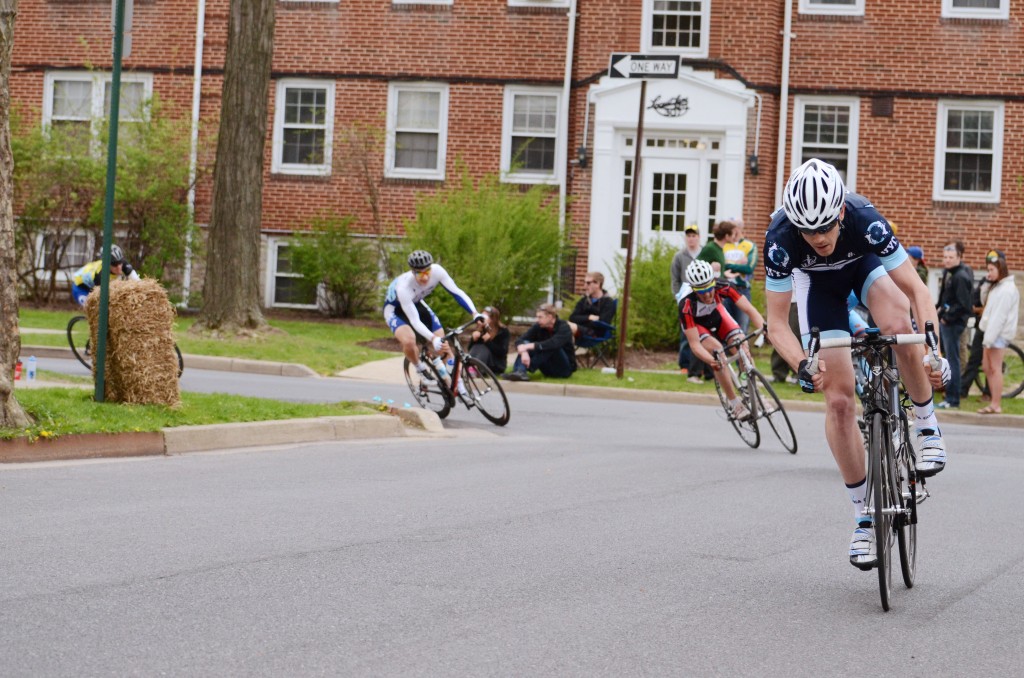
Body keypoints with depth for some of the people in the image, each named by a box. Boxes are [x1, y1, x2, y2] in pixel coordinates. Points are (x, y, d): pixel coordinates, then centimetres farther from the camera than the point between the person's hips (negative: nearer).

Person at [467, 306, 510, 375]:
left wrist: (488, 341, -24)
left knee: (484, 349, -30)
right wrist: (473, 339, -16)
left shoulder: (503, 331, -5)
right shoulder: (480, 329, 4)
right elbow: (470, 348, 4)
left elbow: (503, 352, -15)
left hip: (497, 366, -3)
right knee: (476, 347, -24)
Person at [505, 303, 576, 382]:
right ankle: (520, 372, -41)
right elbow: (519, 340, -14)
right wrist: (523, 352, -36)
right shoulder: (538, 326, -4)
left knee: (551, 348, -32)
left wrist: (529, 346, -38)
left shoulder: (564, 328, -18)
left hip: (565, 368, -4)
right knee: (525, 343, -16)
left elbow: (553, 344, -37)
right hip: (548, 368, 4)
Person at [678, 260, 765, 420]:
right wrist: (711, 360, -56)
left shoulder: (722, 288, -35)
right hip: (696, 324, -2)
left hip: (717, 316, 2)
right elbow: (694, 343, -39)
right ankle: (734, 402, -19)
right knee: (717, 350, -29)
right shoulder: (686, 305, -39)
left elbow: (749, 309, -39)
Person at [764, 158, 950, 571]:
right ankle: (864, 516, 4)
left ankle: (927, 427, -12)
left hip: (864, 263, -1)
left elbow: (916, 290, -34)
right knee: (838, 400, -8)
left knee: (898, 325, -36)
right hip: (817, 282, 1)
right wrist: (802, 366, -47)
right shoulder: (781, 239, -37)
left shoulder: (865, 221, -39)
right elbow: (776, 323, -29)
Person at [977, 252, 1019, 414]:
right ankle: (993, 402, 16)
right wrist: (988, 337, 14)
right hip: (993, 332, 10)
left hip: (1000, 333, -10)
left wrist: (989, 338, -21)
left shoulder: (1006, 290, -14)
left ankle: (996, 405, -6)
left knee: (995, 368, -8)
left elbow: (999, 316, -19)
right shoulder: (997, 287, 19)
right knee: (987, 366, 11)